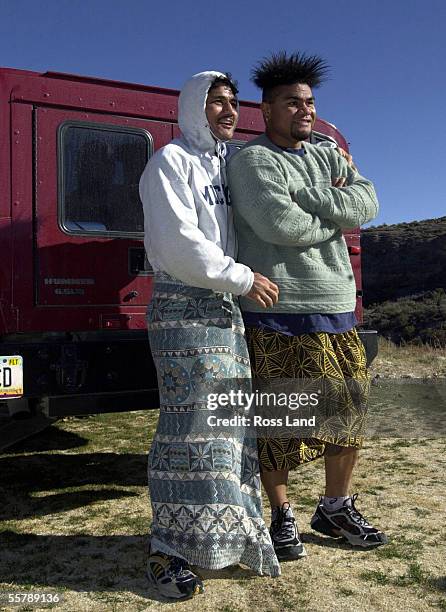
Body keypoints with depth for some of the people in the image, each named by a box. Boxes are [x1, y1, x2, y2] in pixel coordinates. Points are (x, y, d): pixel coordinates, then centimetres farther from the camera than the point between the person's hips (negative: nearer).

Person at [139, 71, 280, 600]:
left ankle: (225, 533, 20)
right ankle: (168, 547, 0)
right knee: (191, 422, -10)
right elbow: (177, 242, -15)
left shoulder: (227, 165, 22)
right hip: (182, 305, -8)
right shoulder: (171, 161, -3)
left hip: (225, 307, 8)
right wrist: (242, 278, -13)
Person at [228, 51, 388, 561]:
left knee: (348, 411, 11)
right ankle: (282, 518, 21)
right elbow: (280, 226, -17)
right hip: (277, 311, -6)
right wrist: (334, 217, -1)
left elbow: (367, 203, 1)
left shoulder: (328, 157, 19)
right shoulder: (251, 160, -1)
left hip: (336, 308, 7)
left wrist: (305, 198, -10)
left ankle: (336, 509, 30)